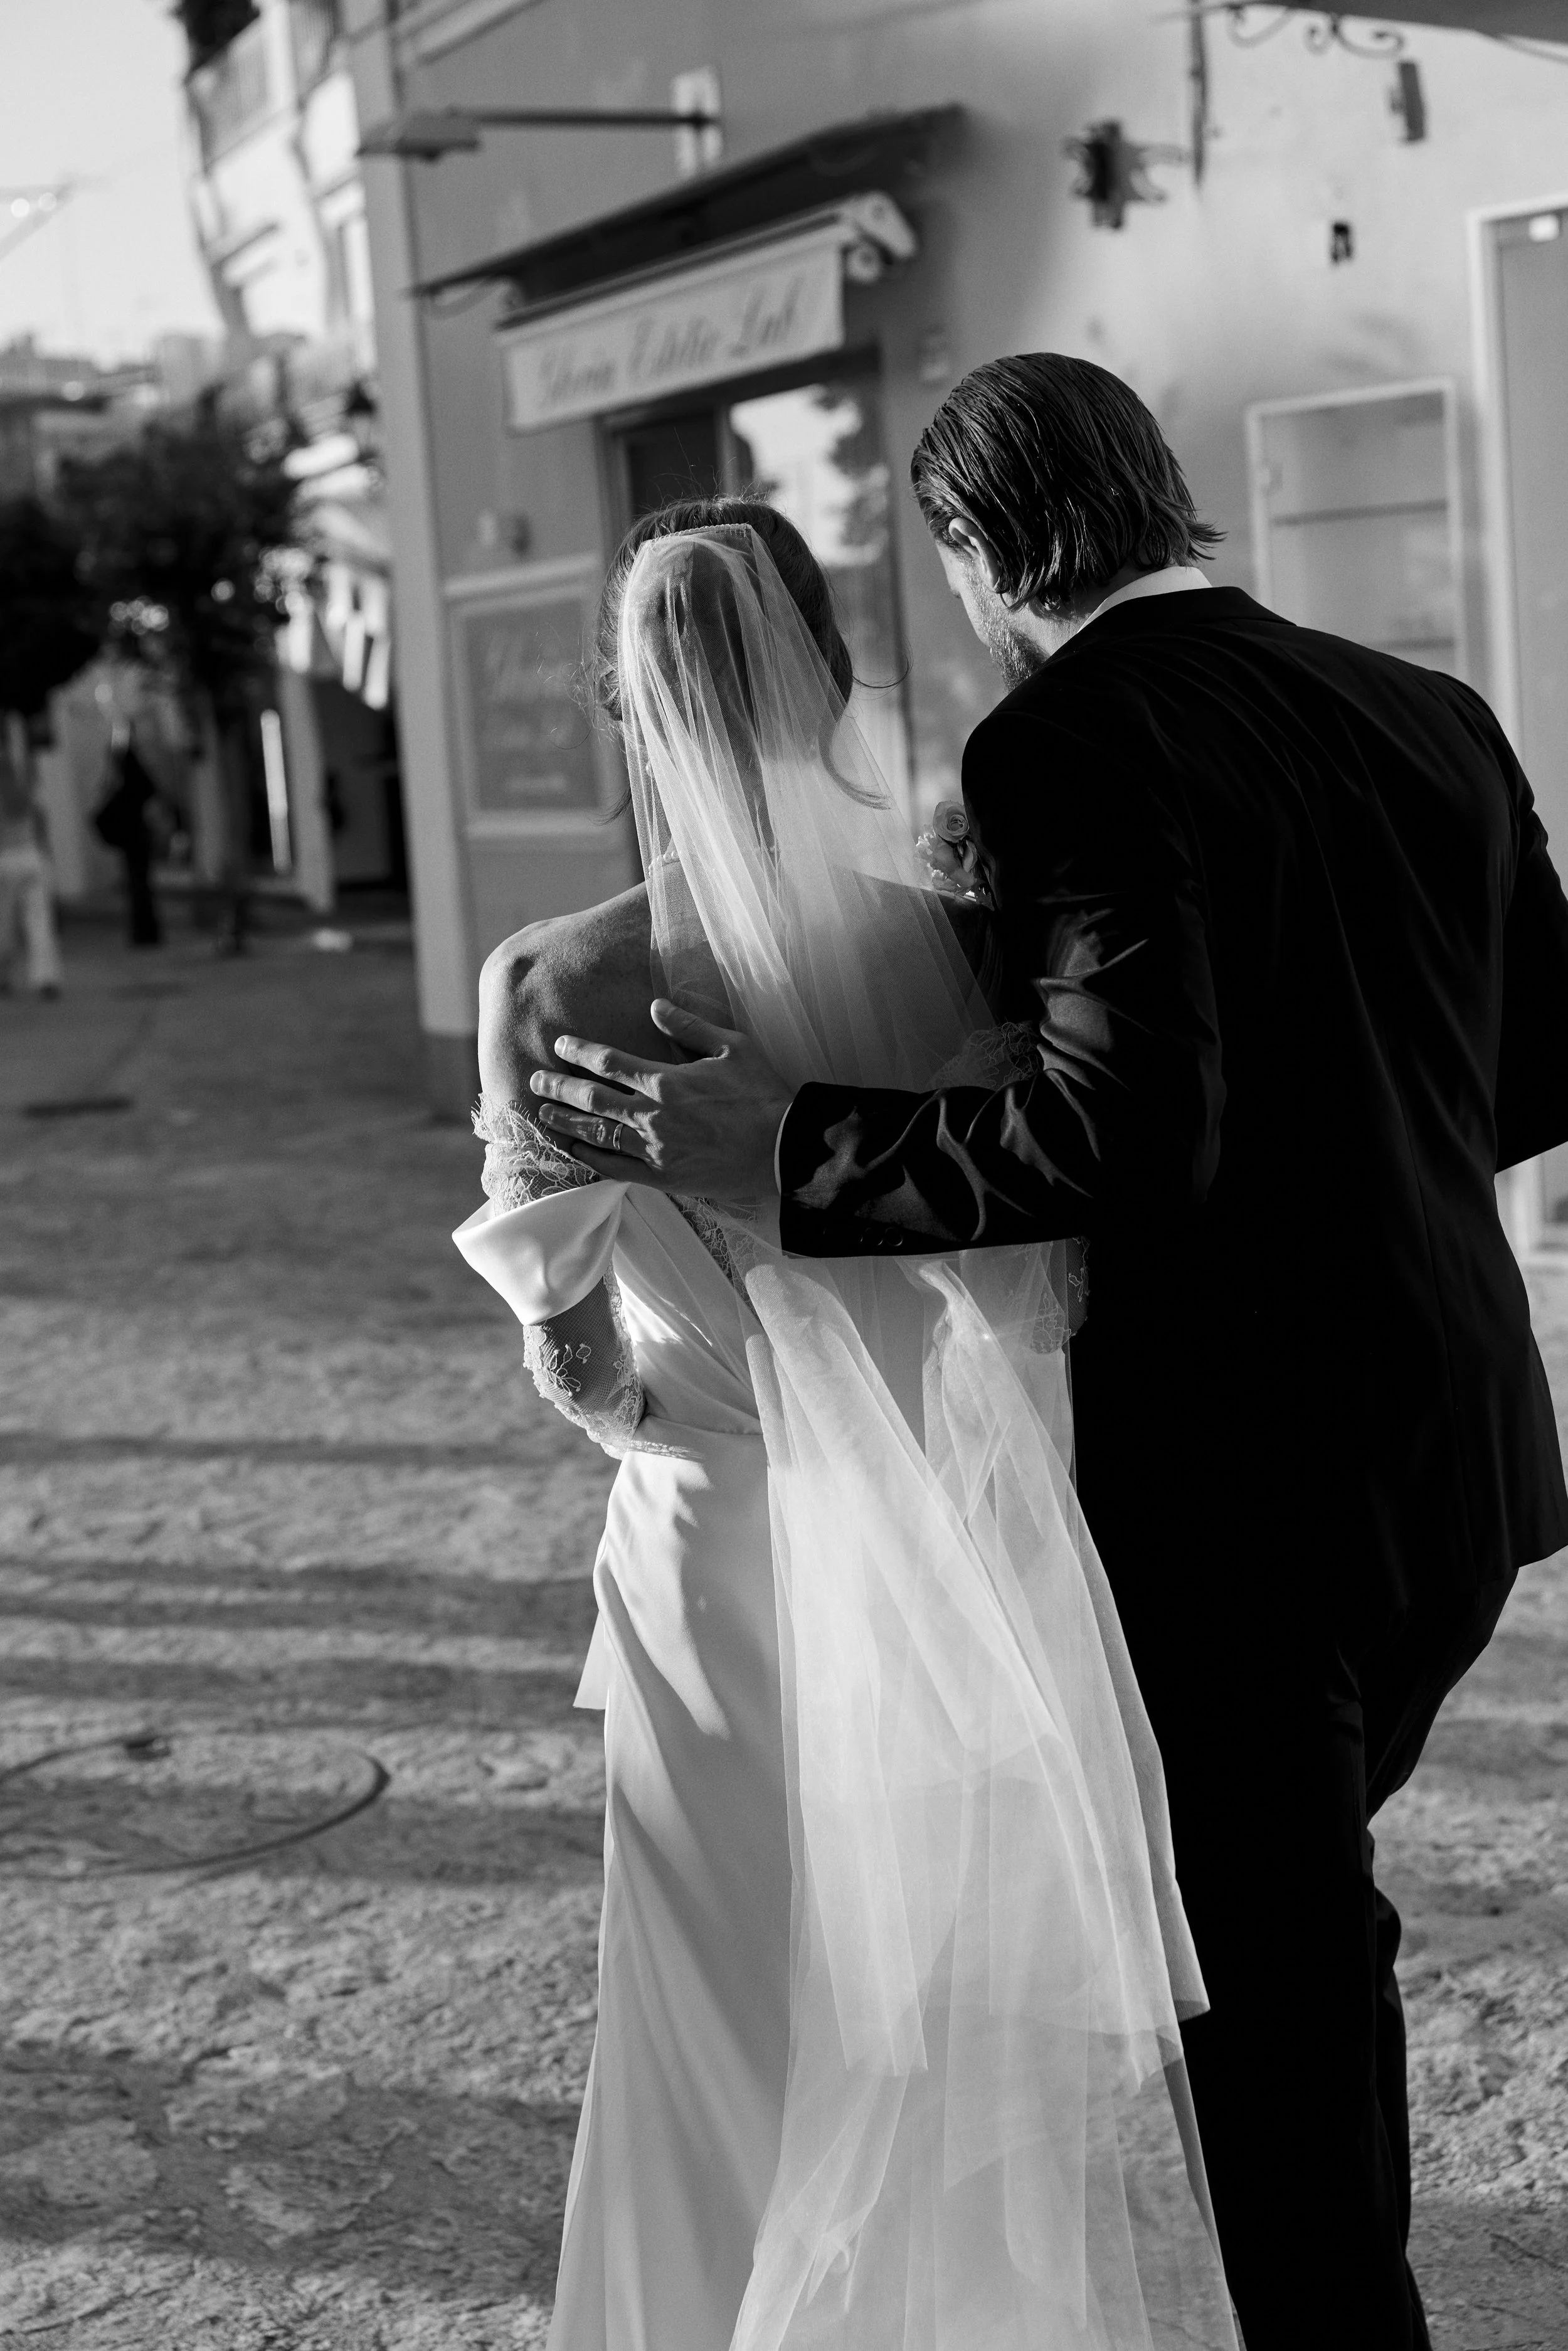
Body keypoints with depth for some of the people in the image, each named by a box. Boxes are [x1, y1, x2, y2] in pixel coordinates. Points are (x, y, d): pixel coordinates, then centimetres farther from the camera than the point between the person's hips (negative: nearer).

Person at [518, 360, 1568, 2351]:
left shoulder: (1067, 744, -16)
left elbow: (1127, 1129, -26)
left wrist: (790, 1153, -21)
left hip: (1240, 1471, -7)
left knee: (1271, 1971, 10)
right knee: (1307, 1906, 24)